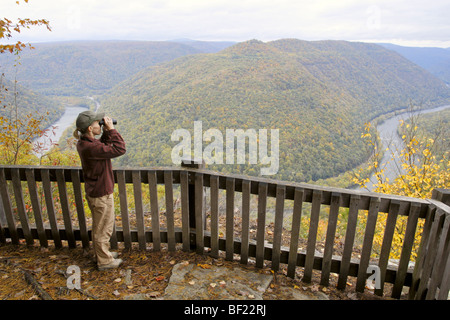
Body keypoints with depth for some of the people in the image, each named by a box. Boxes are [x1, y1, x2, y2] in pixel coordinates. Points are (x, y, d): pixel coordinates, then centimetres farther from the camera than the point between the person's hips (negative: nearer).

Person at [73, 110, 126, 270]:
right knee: (104, 228, 8)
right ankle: (104, 261, 26)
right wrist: (111, 129, -23)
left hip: (93, 191, 10)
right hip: (101, 194, -10)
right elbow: (120, 149, -31)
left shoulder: (83, 143, 0)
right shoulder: (90, 147, -30)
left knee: (99, 226, 25)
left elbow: (104, 146, 13)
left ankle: (100, 253, 44)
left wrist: (107, 132, -2)